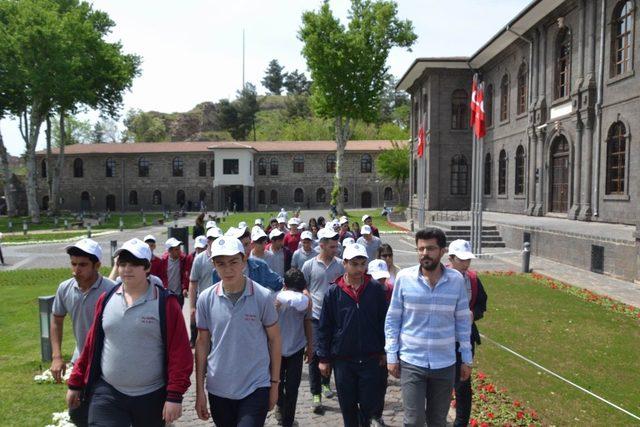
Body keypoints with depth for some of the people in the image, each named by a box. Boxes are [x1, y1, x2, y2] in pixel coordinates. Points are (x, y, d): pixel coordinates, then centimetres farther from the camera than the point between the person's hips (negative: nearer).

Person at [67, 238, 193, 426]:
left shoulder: (165, 302, -10)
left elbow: (179, 351, -11)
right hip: (107, 394, 3)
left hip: (152, 397, -2)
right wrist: (76, 383, 13)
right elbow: (91, 345, 11)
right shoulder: (106, 299, 3)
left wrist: (175, 396, -14)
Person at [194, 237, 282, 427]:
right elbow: (202, 344, 3)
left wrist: (274, 383, 2)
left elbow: (274, 340, -1)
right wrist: (200, 390, 4)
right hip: (218, 389, 3)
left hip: (256, 387, -2)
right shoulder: (206, 299, -5)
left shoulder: (263, 297, -11)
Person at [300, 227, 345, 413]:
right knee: (316, 354, -3)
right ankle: (316, 395, 5)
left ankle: (325, 383, 38)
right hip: (315, 316, -2)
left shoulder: (340, 264, 3)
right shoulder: (309, 265, -2)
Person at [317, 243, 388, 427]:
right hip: (343, 359, 0)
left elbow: (384, 321, 4)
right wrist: (324, 358, 1)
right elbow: (324, 328, 1)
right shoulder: (333, 292, -4)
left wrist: (384, 351, 5)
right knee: (348, 405, 11)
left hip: (370, 359, 0)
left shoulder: (376, 289, -4)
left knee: (370, 404, 7)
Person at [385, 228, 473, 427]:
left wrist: (466, 359, 6)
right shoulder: (404, 277, -9)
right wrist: (391, 355, -3)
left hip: (445, 364, 2)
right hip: (411, 362, -1)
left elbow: (462, 321, 4)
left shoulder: (456, 280, -5)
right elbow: (392, 319, -1)